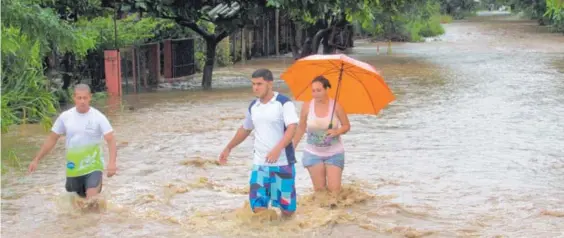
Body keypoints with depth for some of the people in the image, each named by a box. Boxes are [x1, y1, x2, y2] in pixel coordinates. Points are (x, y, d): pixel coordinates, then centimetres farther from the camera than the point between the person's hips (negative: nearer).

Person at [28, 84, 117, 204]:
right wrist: (36, 159, 6)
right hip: (73, 167, 3)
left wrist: (112, 163, -33)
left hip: (93, 166, -3)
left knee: (92, 201, -17)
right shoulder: (65, 116, -2)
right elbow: (52, 139, 7)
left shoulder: (98, 117, -11)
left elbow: (111, 140, -17)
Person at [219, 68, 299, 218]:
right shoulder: (253, 106, 9)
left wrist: (277, 149, -33)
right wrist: (228, 148, 27)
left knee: (287, 207, 4)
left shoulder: (284, 103, -9)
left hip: (283, 162, -4)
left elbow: (292, 128, -20)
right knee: (258, 205, -6)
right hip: (260, 162, 4)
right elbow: (245, 129, 26)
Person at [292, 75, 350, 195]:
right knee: (319, 188, 1)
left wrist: (337, 131, -22)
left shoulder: (335, 106, -11)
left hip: (334, 153, -1)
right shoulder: (307, 106, -8)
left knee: (334, 189, -7)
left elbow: (346, 126, -1)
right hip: (313, 153, 1)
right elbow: (301, 128, 3)